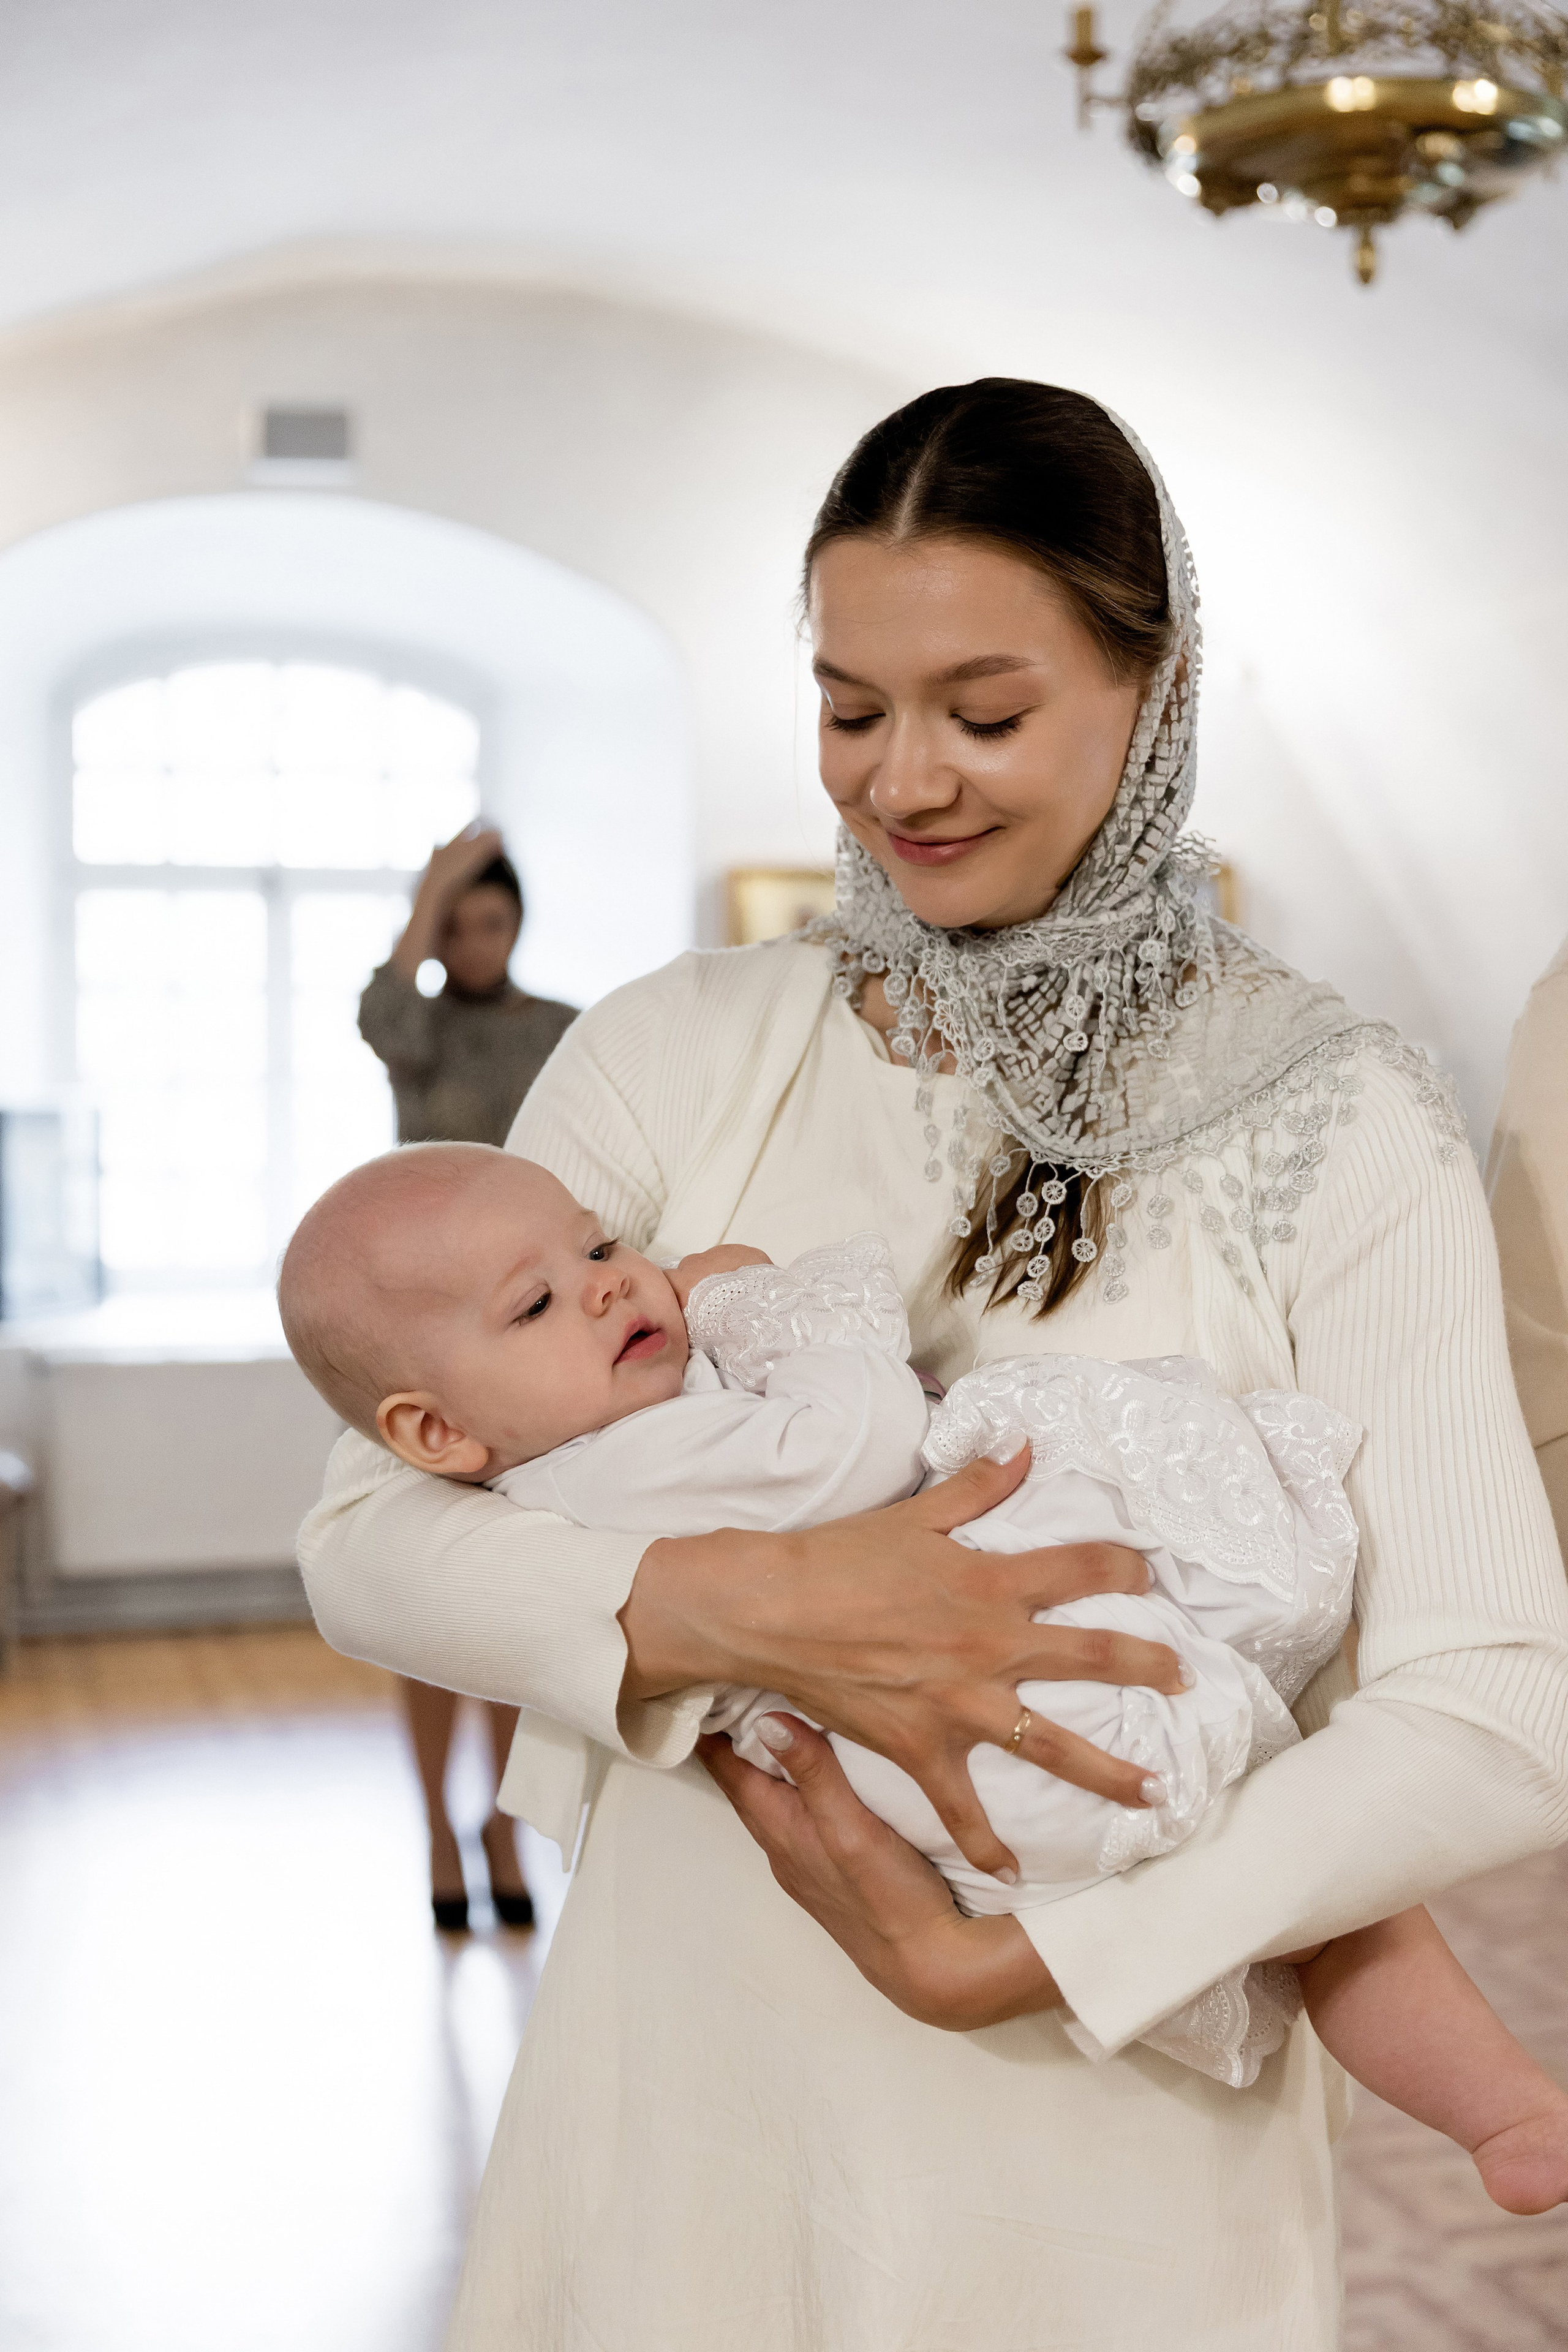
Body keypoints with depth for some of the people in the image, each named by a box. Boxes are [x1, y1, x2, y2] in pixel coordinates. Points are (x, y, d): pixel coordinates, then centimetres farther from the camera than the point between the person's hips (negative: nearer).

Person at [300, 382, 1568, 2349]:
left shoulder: (1332, 1126, -7)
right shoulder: (673, 1056, -1)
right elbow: (363, 1536, -7)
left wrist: (1018, 1959, -21)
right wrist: (740, 1606, -24)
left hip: (1108, 2132, -1)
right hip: (691, 2089, 2)